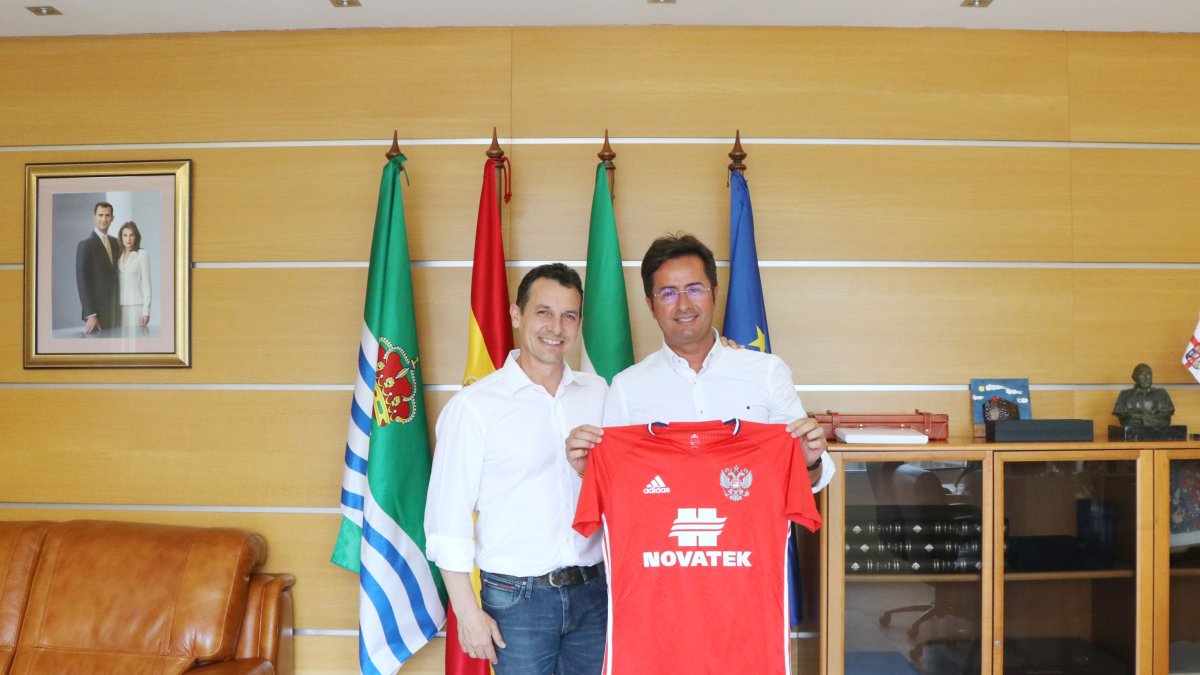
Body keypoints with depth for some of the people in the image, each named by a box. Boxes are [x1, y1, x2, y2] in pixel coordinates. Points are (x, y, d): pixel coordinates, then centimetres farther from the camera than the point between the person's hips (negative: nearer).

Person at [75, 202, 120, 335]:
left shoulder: (115, 243, 13)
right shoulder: (86, 245, -7)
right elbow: (82, 281, -12)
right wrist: (90, 315, -18)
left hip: (115, 309, 6)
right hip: (97, 310, -6)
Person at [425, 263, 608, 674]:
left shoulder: (598, 393, 5)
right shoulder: (473, 406, -9)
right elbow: (448, 519, -8)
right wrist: (467, 612, -9)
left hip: (592, 592, 4)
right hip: (517, 598, -4)